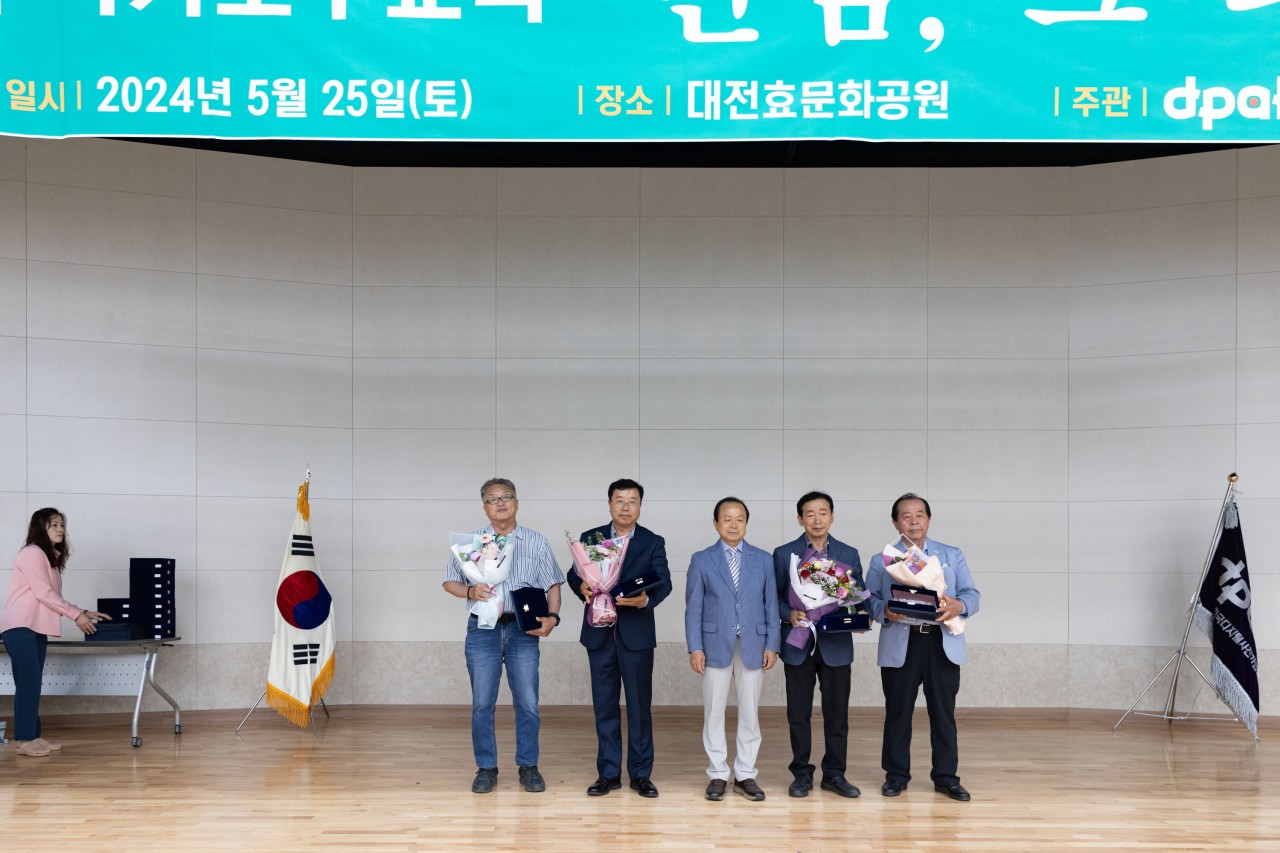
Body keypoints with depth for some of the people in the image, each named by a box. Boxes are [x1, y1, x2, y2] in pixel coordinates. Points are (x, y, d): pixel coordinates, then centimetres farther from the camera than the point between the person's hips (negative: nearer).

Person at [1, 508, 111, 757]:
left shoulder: (52, 557, 19)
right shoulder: (32, 553, -10)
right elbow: (44, 593, -15)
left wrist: (83, 612, 9)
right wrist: (76, 615, -12)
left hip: (36, 628, 9)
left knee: (33, 683, 8)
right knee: (27, 682, -11)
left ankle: (32, 736, 9)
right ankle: (24, 740, -9)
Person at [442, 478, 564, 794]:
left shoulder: (537, 542, 8)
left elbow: (552, 584, 6)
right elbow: (450, 582, 11)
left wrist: (552, 617, -10)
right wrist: (470, 592, -10)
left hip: (523, 629, 0)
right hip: (483, 629, 0)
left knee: (527, 702, 0)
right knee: (482, 703, 3)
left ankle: (528, 767, 13)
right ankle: (486, 769, 13)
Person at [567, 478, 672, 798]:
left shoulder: (653, 542, 2)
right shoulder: (590, 538, 7)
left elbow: (664, 582, -7)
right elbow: (574, 573, 5)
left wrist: (646, 599, -28)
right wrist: (582, 587, -18)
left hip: (636, 634, -2)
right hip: (599, 634, 2)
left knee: (639, 705, 3)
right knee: (604, 705, 7)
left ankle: (641, 774, 12)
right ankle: (608, 773, 16)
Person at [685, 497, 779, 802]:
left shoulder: (763, 560, 6)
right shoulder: (702, 560, 3)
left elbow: (771, 604, 5)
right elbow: (693, 608, 1)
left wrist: (772, 645, -1)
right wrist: (695, 648, -6)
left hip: (753, 646, 1)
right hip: (715, 645, -1)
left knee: (749, 712, 5)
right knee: (714, 712, 3)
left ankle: (745, 774, 14)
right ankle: (718, 774, 13)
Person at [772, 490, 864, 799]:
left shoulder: (849, 554, 7)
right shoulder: (783, 554, 3)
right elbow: (773, 596, 3)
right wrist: (789, 614, -15)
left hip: (837, 645, 1)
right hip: (798, 645, -1)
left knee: (837, 713, 5)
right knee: (798, 713, 5)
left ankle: (834, 774, 16)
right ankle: (801, 775, 15)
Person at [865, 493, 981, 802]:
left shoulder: (952, 555, 13)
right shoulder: (881, 560, 10)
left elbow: (972, 594, 4)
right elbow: (869, 599, 3)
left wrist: (958, 605, -19)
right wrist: (885, 611, -19)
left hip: (943, 644, 1)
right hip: (899, 646, -1)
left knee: (944, 713, 5)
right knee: (898, 712, 5)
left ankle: (946, 776, 14)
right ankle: (896, 775, 16)